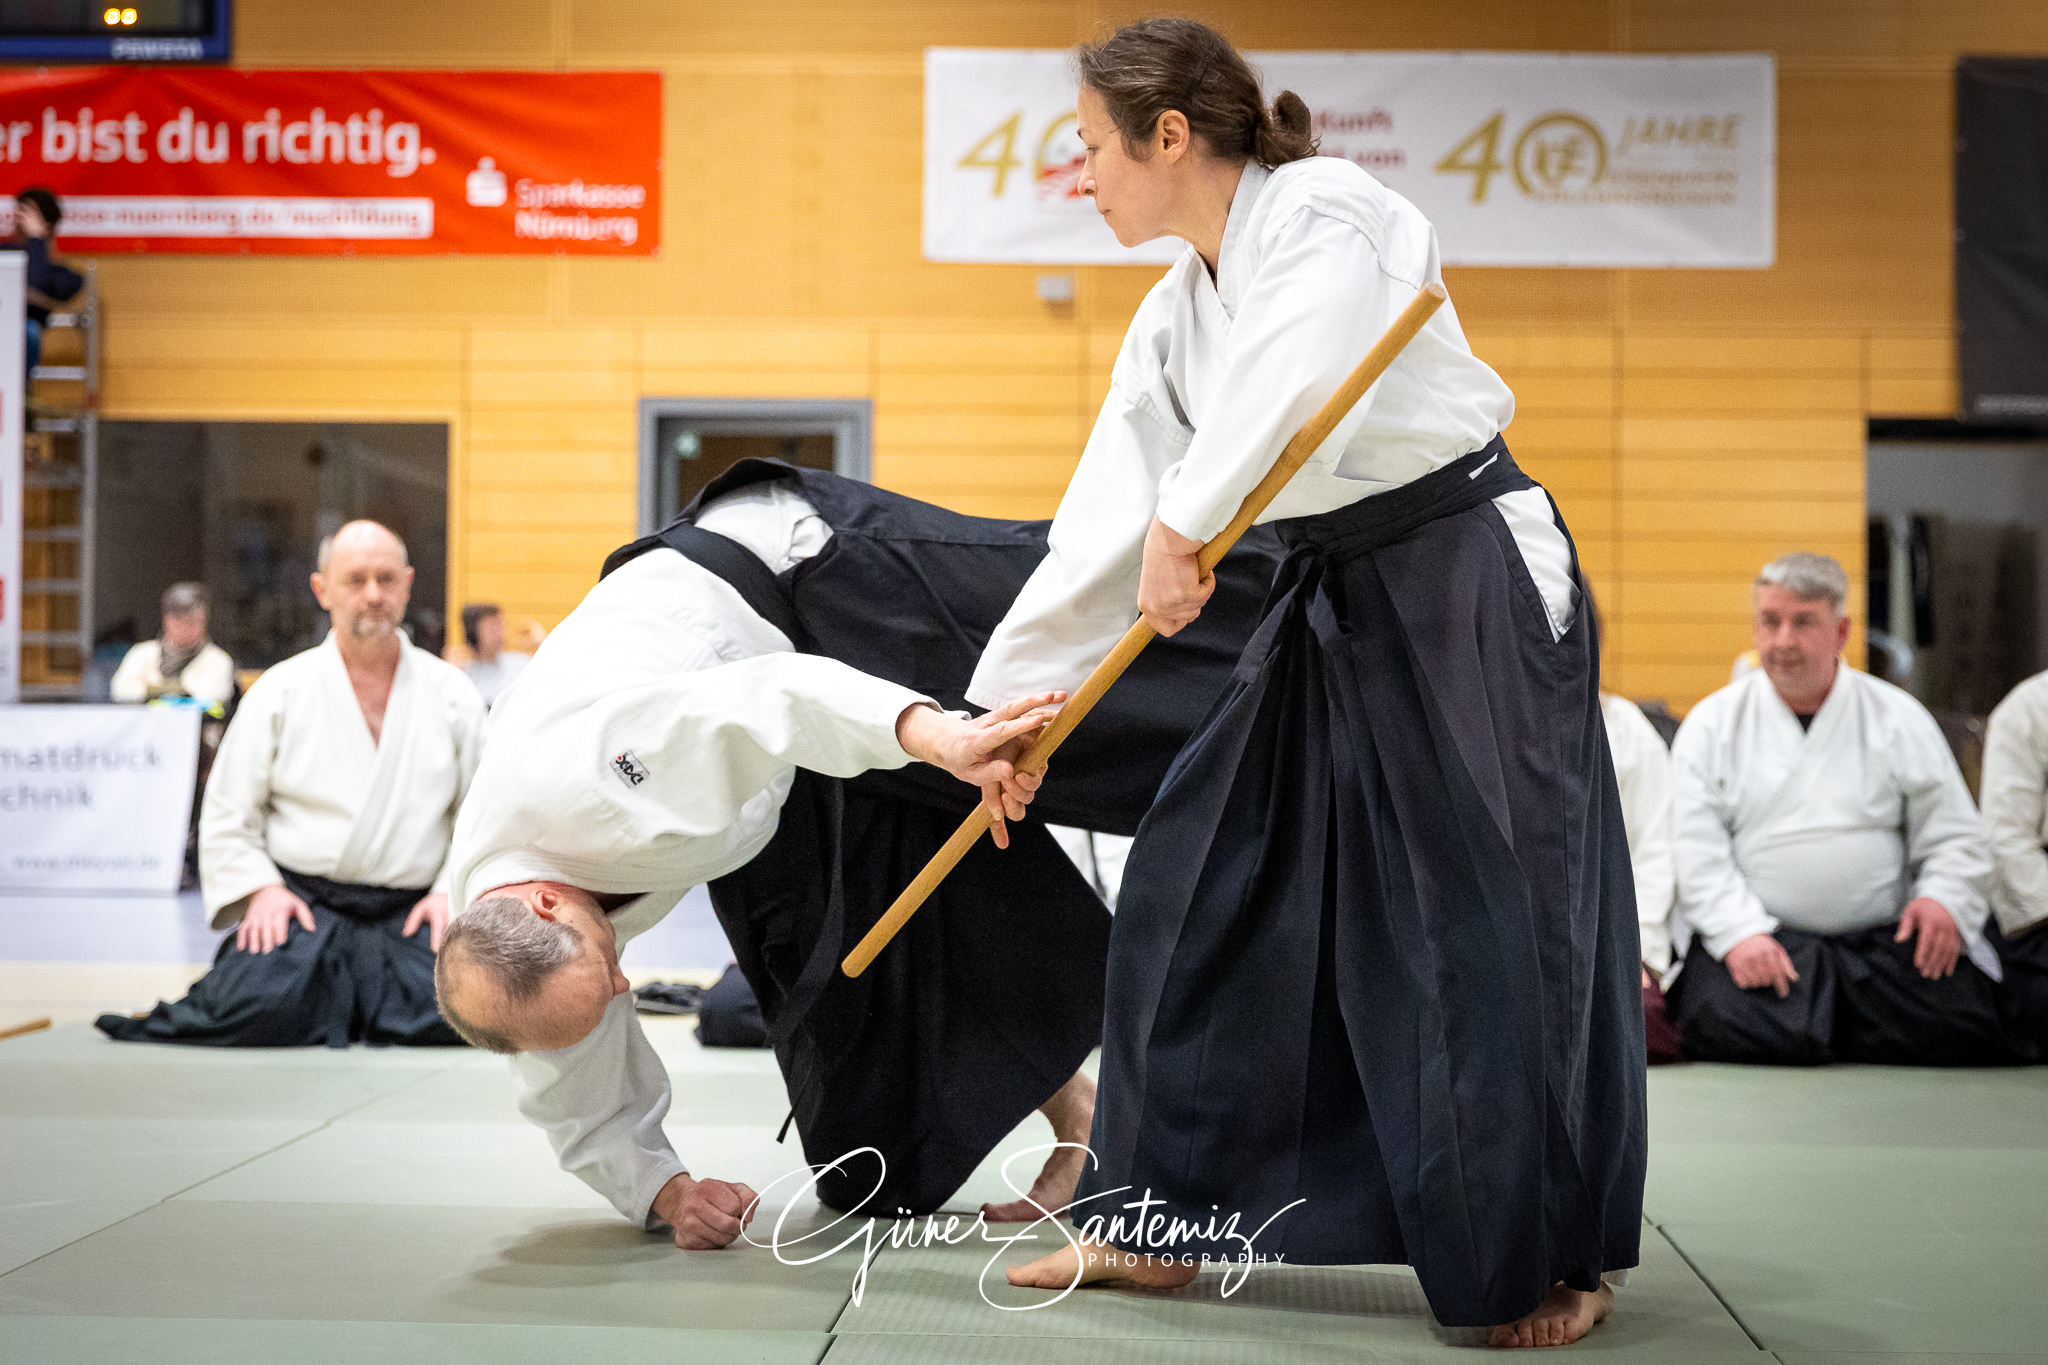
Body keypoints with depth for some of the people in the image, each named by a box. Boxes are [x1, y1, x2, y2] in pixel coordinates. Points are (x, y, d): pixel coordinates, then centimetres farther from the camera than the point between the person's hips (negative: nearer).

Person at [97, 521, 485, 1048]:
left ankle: (340, 995, 5)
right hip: (302, 900, -1)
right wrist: (260, 888, -8)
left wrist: (451, 892, -4)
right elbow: (228, 814, 7)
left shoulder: (453, 694, 9)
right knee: (256, 1007, -30)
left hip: (411, 911, 2)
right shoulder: (279, 692, 6)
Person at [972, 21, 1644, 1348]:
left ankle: (1552, 1262, 15)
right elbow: (1104, 518, 9)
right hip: (1335, 603, 8)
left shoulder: (1329, 214, -14)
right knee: (1203, 886, 7)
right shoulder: (1176, 311, 9)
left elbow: (1298, 369, -35)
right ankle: (1163, 1219, 21)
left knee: (1492, 924, -4)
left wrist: (1182, 527, -33)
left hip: (1474, 590, -8)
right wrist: (1006, 699, 8)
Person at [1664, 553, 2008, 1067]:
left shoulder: (1900, 718, 12)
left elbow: (1954, 838, 10)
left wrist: (1944, 899, -11)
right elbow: (1696, 849, -1)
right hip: (1758, 938, -2)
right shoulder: (1712, 724, 8)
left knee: (1961, 1034, -23)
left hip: (1885, 936, 2)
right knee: (1730, 1032, -32)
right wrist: (1739, 931, -17)